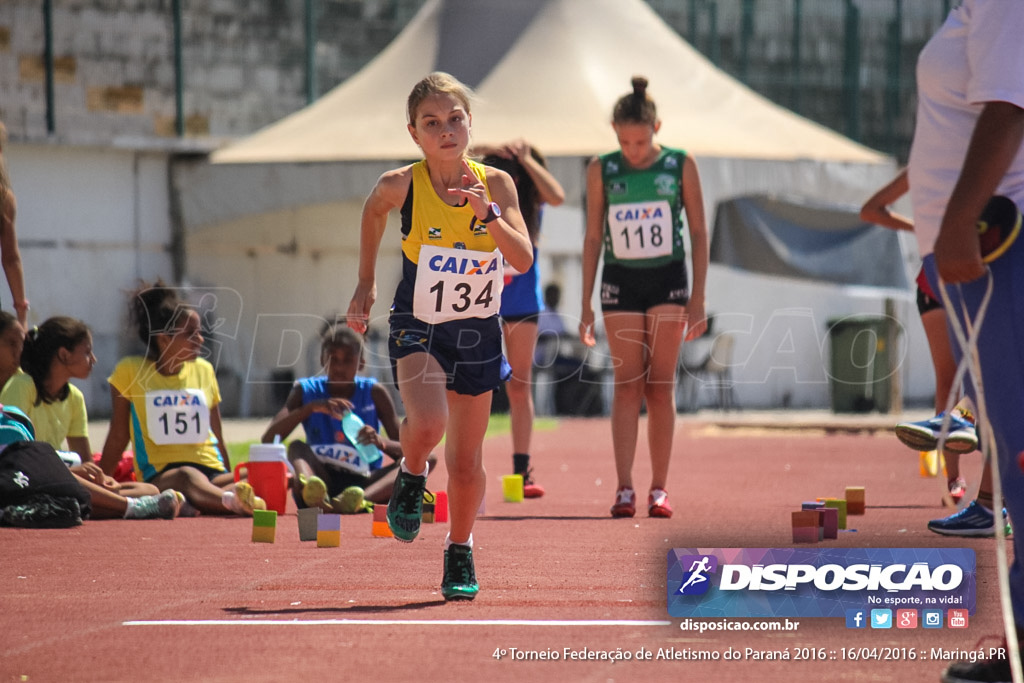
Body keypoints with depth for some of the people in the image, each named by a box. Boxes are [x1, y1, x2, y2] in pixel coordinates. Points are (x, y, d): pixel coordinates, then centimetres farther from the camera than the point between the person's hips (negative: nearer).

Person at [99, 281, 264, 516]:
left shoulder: (204, 370, 17)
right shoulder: (130, 371, 6)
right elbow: (118, 437, 12)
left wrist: (233, 482, 22)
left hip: (213, 474, 4)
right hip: (160, 477, -4)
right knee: (187, 477, -43)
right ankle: (233, 500, -72)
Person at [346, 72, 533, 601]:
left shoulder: (495, 184, -12)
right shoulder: (402, 185, -15)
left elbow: (524, 260, -17)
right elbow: (374, 209, 9)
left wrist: (488, 215, -32)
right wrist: (365, 283, 11)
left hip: (477, 332, 2)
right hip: (417, 328, -2)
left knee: (466, 459, 9)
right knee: (428, 424, -29)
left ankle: (460, 555, 32)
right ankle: (411, 476, 6)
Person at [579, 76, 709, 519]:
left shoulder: (680, 166, -2)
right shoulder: (600, 171, 1)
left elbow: (699, 232, 2)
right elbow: (593, 237, 6)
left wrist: (698, 297, -3)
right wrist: (586, 304, 4)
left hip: (667, 281, -1)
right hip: (620, 283, 1)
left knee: (660, 386, -1)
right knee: (627, 385, -5)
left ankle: (659, 489, 2)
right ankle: (624, 489, -8)